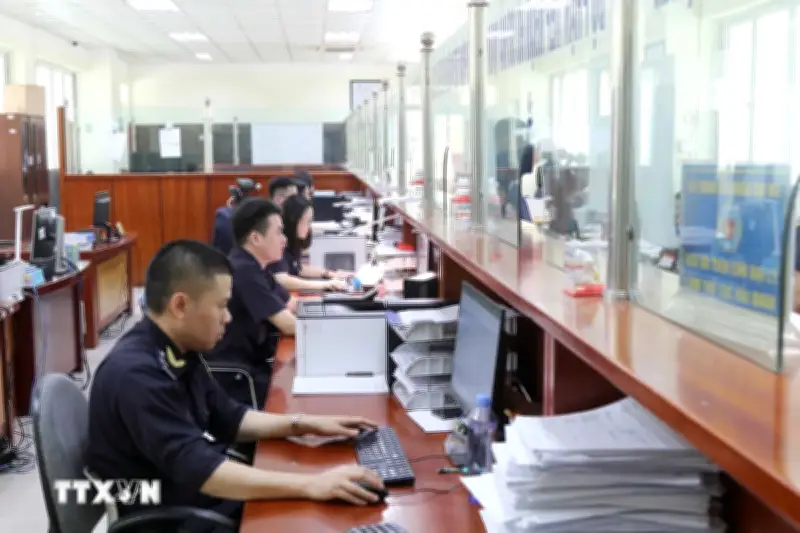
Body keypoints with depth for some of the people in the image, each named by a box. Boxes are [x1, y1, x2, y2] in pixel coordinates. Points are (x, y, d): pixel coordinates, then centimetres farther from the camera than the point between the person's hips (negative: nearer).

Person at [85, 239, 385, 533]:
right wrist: (310, 485, -34)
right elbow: (196, 469, -32)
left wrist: (303, 424, 5)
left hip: (203, 495, 8)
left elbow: (227, 420, 17)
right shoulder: (136, 373, -25)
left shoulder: (179, 351, 4)